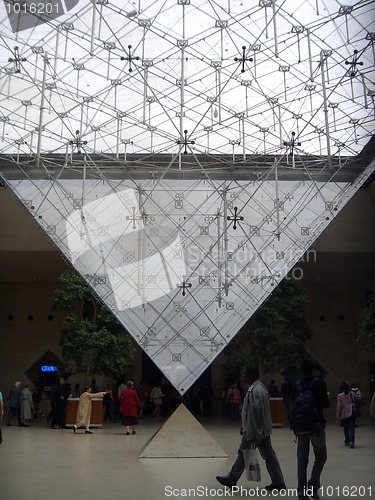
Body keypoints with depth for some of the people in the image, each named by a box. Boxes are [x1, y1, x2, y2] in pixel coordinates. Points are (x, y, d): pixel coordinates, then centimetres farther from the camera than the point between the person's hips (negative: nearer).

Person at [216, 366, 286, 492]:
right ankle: (278, 482, 15)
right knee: (268, 454, 11)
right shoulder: (261, 387, 11)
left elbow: (254, 413, -25)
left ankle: (231, 479, 19)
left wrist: (250, 435, -23)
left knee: (243, 454, 5)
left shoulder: (253, 391, -21)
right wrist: (245, 426, 24)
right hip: (264, 429, 9)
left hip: (255, 429, -9)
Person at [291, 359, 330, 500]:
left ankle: (301, 489, 11)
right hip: (316, 424, -4)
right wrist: (327, 397, 10)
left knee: (302, 457, 11)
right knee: (320, 456, 8)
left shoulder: (297, 385, 5)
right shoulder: (319, 383, -9)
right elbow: (326, 404, -10)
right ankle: (313, 485, -4)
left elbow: (293, 404, 6)